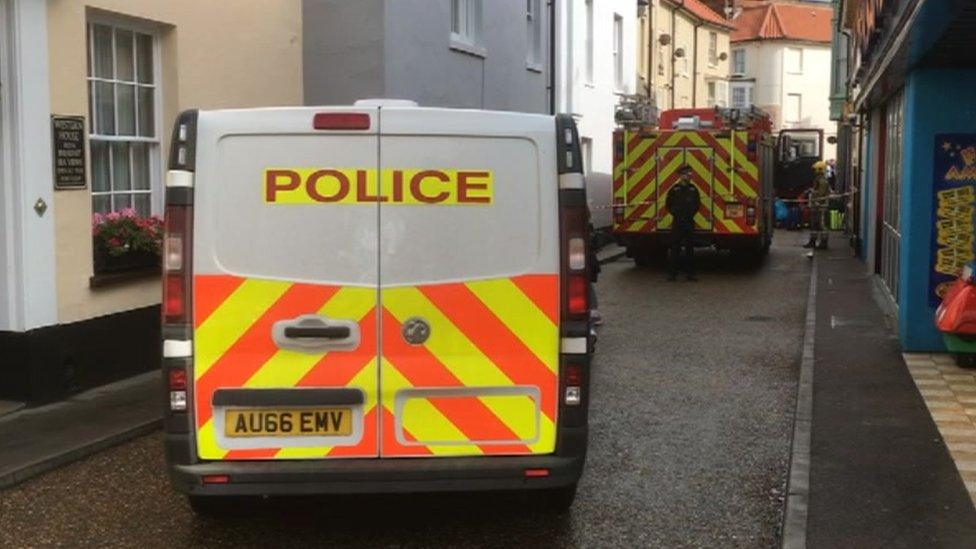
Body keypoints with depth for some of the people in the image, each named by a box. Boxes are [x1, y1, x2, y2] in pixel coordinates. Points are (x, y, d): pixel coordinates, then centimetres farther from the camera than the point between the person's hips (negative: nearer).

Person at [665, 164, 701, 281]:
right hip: (677, 222, -2)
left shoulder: (693, 189, 8)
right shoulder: (674, 189, 1)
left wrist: (691, 213, 1)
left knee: (690, 248, 4)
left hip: (689, 222, 2)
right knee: (675, 248, -3)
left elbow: (697, 204, 13)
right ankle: (672, 273, 0)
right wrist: (676, 213, -4)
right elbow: (668, 204, 4)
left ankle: (690, 273, 9)